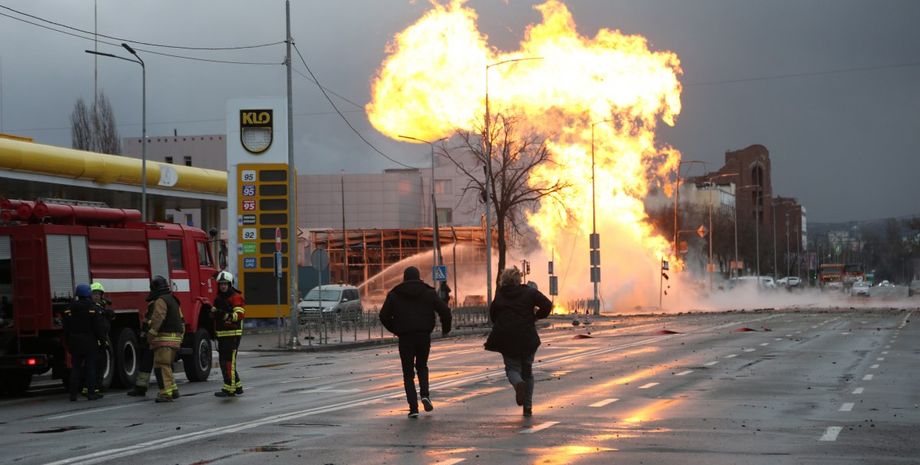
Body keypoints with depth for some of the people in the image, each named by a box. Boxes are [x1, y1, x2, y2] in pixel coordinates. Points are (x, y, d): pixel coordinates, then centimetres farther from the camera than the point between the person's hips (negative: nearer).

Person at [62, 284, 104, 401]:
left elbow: (66, 328, 5)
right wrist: (100, 339, -2)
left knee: (75, 368, 7)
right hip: (89, 342, -4)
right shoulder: (91, 308, -9)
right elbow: (96, 327, -11)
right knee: (90, 367, 1)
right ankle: (91, 392, -2)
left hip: (75, 343, 4)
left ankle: (73, 394, 5)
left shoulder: (70, 309, 4)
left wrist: (68, 343, 12)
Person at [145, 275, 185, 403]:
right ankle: (173, 389, 20)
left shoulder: (160, 301, -9)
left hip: (164, 338, -10)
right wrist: (181, 336, 28)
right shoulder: (173, 300, 22)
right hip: (175, 338, 10)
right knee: (166, 365, 19)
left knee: (161, 366, -12)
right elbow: (181, 320, 25)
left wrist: (151, 334, -23)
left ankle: (166, 392, -18)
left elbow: (157, 318, -23)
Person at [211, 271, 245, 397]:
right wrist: (213, 312, 6)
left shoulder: (236, 297, -8)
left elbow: (239, 314, -21)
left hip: (233, 334, -9)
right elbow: (214, 315, 29)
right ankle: (237, 387, 21)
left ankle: (229, 389, -15)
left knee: (229, 361, -14)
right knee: (223, 362, 12)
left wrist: (226, 315, -34)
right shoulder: (218, 298, 18)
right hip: (222, 335, 9)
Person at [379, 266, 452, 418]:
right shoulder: (428, 292, 5)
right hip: (424, 336, 1)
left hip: (405, 337, -1)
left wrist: (395, 330, 13)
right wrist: (445, 328, 13)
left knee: (408, 373, 7)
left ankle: (413, 408, -3)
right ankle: (425, 395, -3)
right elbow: (444, 310, -2)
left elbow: (384, 316, -1)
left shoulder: (394, 294, 4)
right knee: (422, 366, 22)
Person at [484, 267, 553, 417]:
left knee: (512, 367, 11)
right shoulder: (530, 292, 1)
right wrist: (536, 316, 7)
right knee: (527, 370, 13)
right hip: (527, 338, 1)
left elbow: (493, 317, 9)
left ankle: (518, 383, -26)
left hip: (506, 339, -1)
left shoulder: (499, 296, 3)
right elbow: (547, 305, -10)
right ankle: (528, 406, 9)